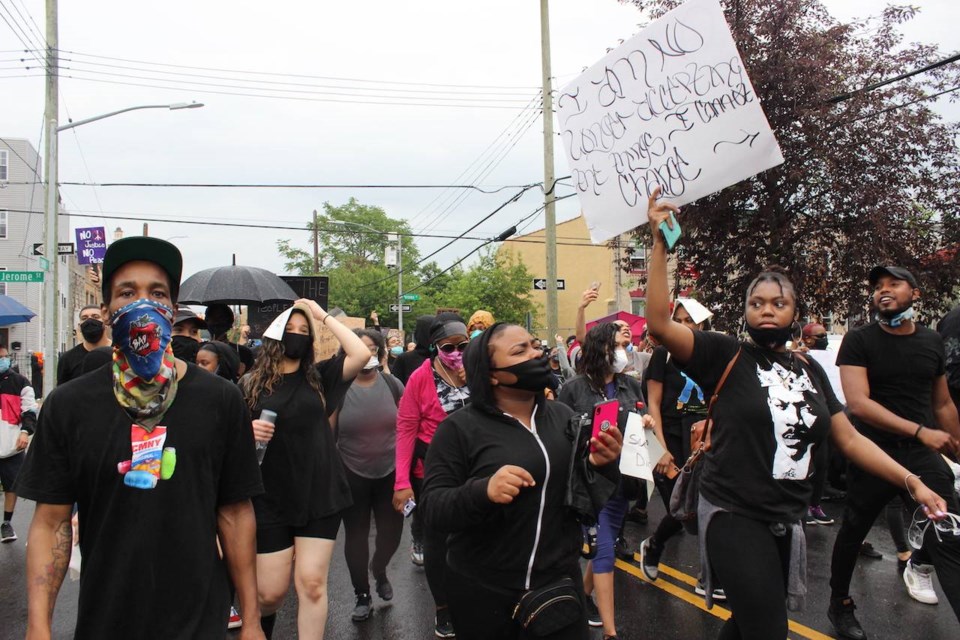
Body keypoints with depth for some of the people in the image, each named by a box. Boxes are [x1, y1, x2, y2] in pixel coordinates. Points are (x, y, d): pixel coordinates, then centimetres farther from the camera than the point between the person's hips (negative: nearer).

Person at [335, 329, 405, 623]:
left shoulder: (392, 384, -2)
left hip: (390, 471, 2)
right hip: (352, 474, -1)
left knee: (392, 530, 7)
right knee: (356, 534, 8)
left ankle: (379, 569, 41)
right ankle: (362, 595, 27)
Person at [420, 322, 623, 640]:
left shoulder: (562, 416, 4)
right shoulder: (460, 428, -10)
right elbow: (432, 508, -14)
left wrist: (602, 465, -14)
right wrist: (482, 492, -33)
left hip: (560, 580, 4)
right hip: (483, 591, -3)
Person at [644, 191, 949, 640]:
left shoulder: (810, 370, 9)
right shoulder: (725, 356, -7)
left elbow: (849, 439, 11)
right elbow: (659, 323, -20)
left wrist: (912, 482, 1)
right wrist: (660, 242, -25)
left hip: (788, 522, 6)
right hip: (734, 518, -5)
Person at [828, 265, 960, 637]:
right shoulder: (858, 341, -8)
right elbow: (858, 403, -18)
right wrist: (920, 431, -23)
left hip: (924, 455, 3)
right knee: (852, 533, 13)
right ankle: (840, 604, 33)